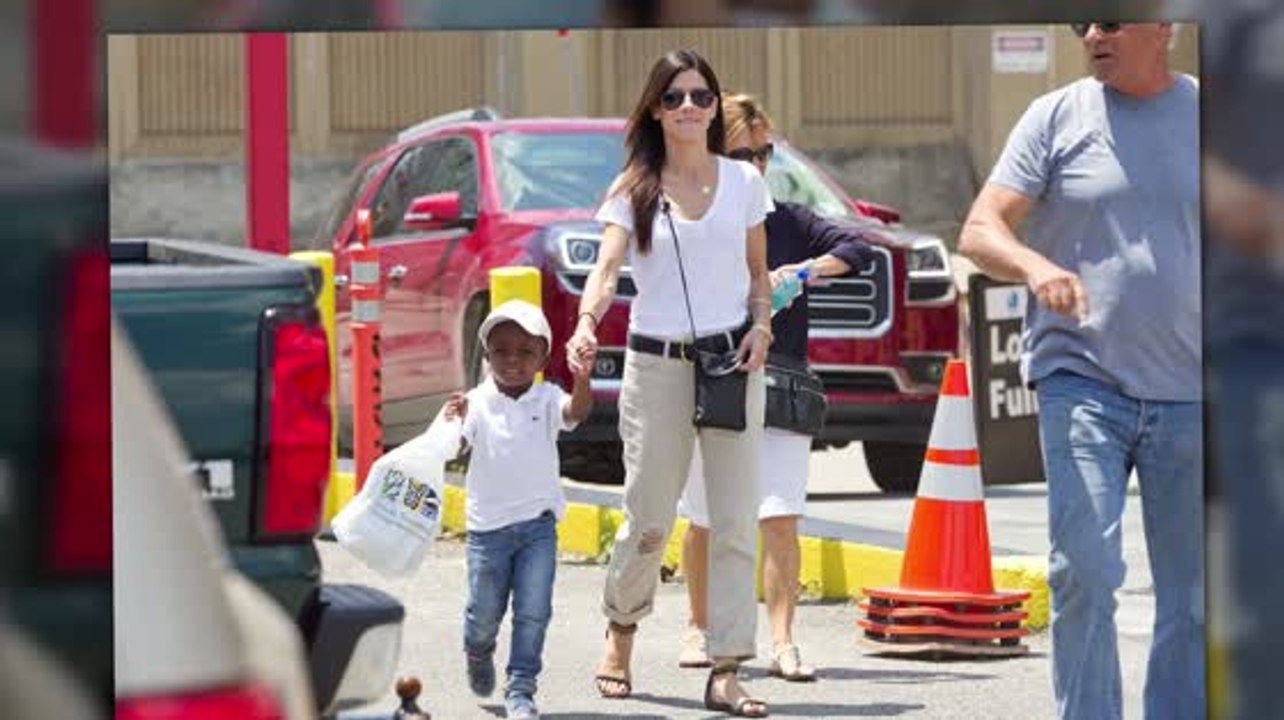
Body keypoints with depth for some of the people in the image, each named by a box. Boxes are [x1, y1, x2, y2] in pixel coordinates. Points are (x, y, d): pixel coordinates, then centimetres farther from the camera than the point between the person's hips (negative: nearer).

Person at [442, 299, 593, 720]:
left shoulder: (547, 400, -3)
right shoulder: (477, 403, -5)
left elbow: (577, 411, -22)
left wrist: (582, 377, -43)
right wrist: (452, 422, -35)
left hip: (538, 524, 0)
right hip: (488, 524, 0)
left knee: (533, 612, -5)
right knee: (485, 611, 9)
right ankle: (478, 654, 41)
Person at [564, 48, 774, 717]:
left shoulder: (744, 181, 7)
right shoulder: (633, 190, 0)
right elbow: (606, 267, -12)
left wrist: (760, 325, -3)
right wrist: (586, 323, -31)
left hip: (732, 361, 2)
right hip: (656, 363, -2)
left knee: (735, 523, -3)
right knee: (648, 521, 3)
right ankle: (620, 632, 31)